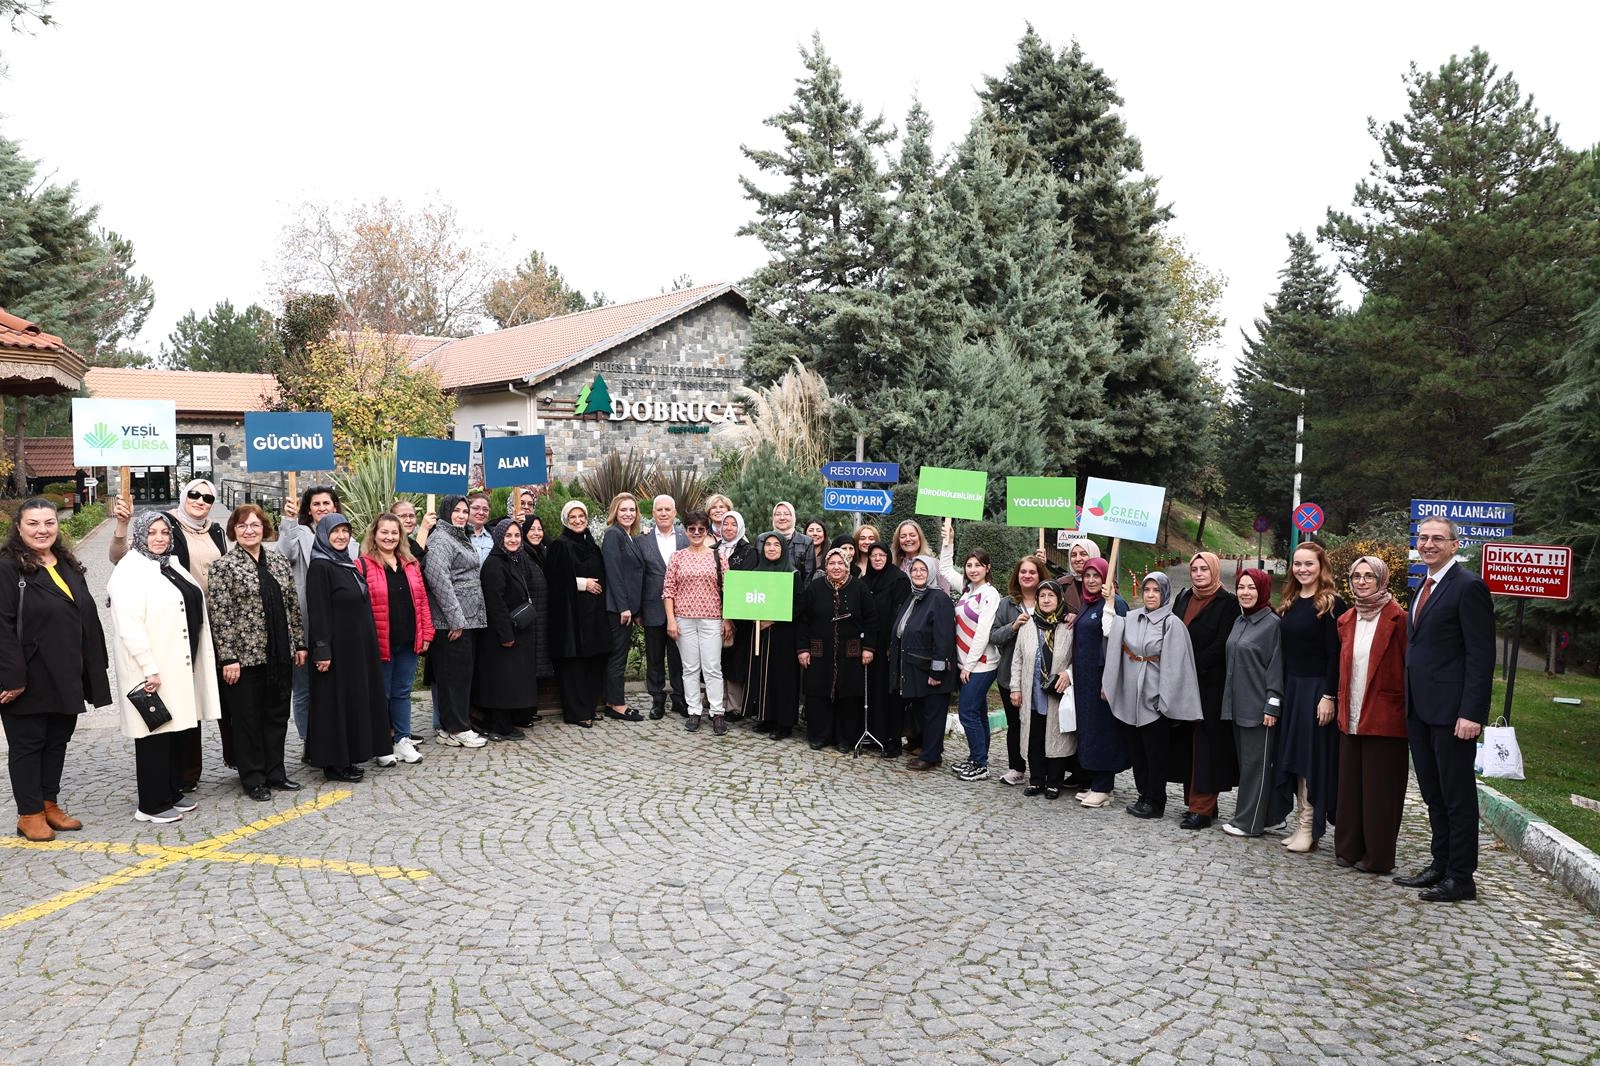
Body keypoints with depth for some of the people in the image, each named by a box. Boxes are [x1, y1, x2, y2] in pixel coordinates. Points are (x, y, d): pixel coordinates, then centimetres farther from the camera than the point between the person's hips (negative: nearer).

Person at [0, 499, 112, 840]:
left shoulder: (69, 566, 11)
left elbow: (87, 618, 14)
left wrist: (93, 669, 10)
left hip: (65, 677, 7)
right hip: (29, 680, -7)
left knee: (58, 740, 14)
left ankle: (50, 805, 26)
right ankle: (29, 814, 14)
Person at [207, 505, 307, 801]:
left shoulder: (279, 563, 10)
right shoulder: (223, 567, -6)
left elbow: (293, 605, 13)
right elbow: (219, 616, -11)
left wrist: (299, 643, 10)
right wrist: (228, 657, -15)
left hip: (279, 655, 5)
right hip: (245, 655, -5)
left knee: (277, 715, 12)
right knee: (247, 718, 5)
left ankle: (275, 773, 23)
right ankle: (253, 779, 15)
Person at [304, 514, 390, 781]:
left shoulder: (350, 565, 14)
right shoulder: (320, 567, -11)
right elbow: (317, 612, -17)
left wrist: (368, 643, 16)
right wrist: (322, 650, -21)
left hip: (358, 644, 8)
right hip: (336, 646, -8)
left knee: (356, 698, 11)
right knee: (335, 701, -2)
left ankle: (348, 757, 19)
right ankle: (333, 763, 6)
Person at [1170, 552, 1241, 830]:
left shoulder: (1227, 603, -5)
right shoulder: (1183, 598, 13)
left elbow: (1222, 645, -12)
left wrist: (1193, 665, -16)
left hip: (1210, 684, -6)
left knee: (1205, 742, -4)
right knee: (1185, 741, 6)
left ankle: (1203, 807, 0)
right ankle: (1194, 800, 15)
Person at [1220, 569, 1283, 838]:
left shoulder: (1272, 624, -9)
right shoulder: (1239, 622, 13)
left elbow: (1276, 668, -11)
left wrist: (1272, 706, -14)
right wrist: (1229, 699, 16)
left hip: (1259, 707, -7)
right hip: (1237, 705, 7)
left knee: (1256, 763, -1)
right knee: (1243, 761, 12)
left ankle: (1250, 822, 5)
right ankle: (1244, 815, 20)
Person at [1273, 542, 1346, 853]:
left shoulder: (1331, 604, -9)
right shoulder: (1288, 603, 11)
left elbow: (1335, 655, -13)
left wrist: (1329, 696, -18)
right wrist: (1278, 690, 8)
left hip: (1317, 689, -7)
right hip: (1290, 688, 7)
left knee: (1311, 756, -2)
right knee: (1293, 756, 9)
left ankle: (1309, 827, 5)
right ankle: (1300, 824, 16)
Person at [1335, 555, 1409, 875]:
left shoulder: (1397, 618, -6)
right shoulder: (1346, 621, 12)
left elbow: (1408, 667, -7)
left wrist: (1406, 712, -11)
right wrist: (1341, 707, 13)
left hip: (1384, 719, -6)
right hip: (1351, 718, 6)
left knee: (1380, 789, 2)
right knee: (1350, 785, 10)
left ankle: (1377, 856, 11)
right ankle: (1348, 849, 19)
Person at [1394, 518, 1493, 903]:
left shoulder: (1468, 586, -11)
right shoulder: (1424, 589, 16)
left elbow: (1481, 655, -15)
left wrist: (1471, 713, -20)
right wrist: (1409, 703, 13)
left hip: (1451, 710, -8)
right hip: (1419, 709, 8)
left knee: (1457, 795, 2)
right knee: (1433, 794, 15)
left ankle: (1461, 878, 12)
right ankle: (1440, 865, 26)